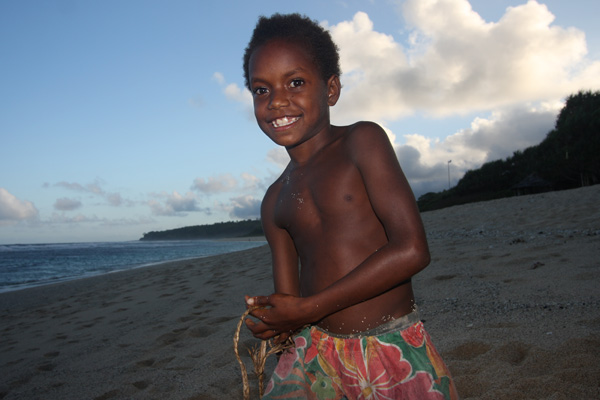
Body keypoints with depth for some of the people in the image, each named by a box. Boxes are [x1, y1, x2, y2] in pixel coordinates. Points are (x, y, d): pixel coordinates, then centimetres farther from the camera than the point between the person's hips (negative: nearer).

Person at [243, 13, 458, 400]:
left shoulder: (363, 140, -5)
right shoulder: (275, 202, 9)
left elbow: (412, 250, -15)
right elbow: (288, 305, 10)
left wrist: (309, 308, -13)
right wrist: (274, 324, -13)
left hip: (397, 352, -3)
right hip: (314, 356, 4)